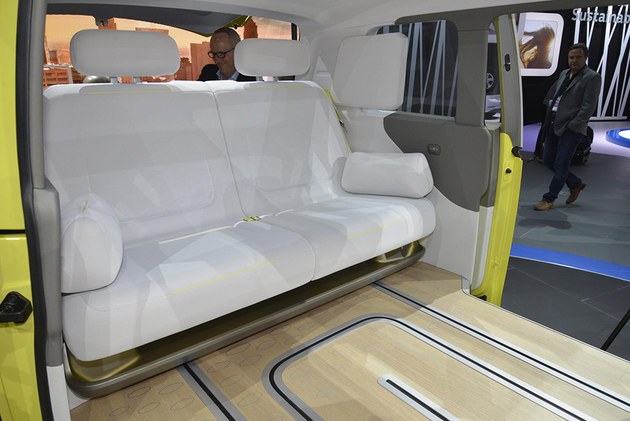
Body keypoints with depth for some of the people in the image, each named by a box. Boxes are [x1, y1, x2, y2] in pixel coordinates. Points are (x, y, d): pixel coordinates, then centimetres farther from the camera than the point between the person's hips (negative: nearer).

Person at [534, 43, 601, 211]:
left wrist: (570, 126, -17)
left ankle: (548, 200, 6)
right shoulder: (564, 74, 15)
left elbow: (588, 107, -12)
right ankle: (576, 184, 31)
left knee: (560, 164, -3)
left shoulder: (592, 77, -6)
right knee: (548, 159, 12)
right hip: (553, 125, 8)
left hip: (572, 129, -8)